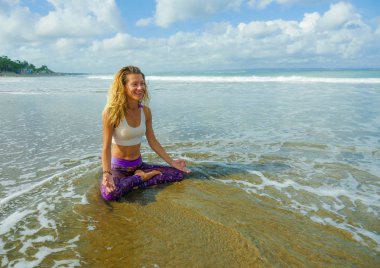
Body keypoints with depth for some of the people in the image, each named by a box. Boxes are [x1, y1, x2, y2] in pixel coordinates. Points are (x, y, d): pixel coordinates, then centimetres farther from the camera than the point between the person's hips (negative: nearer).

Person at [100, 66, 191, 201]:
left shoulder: (145, 111, -3)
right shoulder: (112, 112, -18)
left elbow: (153, 141, 4)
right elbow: (106, 147, -18)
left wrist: (172, 162, 1)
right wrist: (106, 173, -34)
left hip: (138, 164, 5)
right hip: (117, 166, -5)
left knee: (178, 173, -3)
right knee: (109, 193, -37)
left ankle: (136, 182, -6)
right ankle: (141, 177, -9)